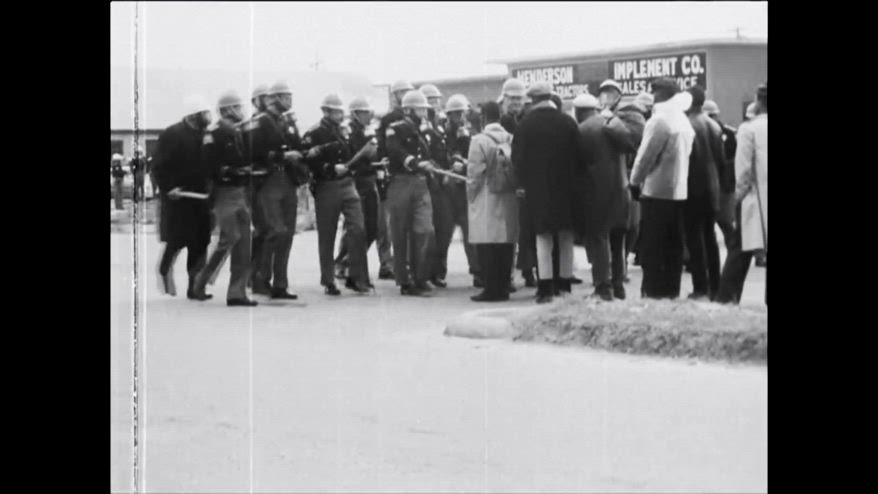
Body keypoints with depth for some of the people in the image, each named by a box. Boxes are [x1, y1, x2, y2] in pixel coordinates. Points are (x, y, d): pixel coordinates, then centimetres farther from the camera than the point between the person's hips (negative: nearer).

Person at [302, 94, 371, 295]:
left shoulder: (344, 132, 15)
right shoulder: (313, 134, -7)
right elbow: (308, 162, -15)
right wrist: (332, 169, -20)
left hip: (347, 185, 5)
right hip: (326, 188, -5)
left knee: (358, 229, -7)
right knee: (326, 237, 3)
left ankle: (356, 277, 1)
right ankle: (328, 282, 13)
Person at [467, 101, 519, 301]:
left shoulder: (480, 141, -10)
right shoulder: (512, 140, 4)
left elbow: (474, 174, -10)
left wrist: (471, 196, 1)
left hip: (486, 201, -5)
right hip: (509, 200, 5)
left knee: (487, 246, -2)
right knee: (506, 244, 8)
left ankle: (492, 289, -3)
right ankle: (503, 287, 12)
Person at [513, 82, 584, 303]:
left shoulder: (525, 125, -6)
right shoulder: (568, 122, -2)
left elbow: (518, 158, -3)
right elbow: (579, 157, 1)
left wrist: (523, 183, 8)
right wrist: (573, 178, 13)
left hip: (537, 188, -1)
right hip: (565, 188, 1)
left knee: (543, 237, 3)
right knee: (566, 236, 11)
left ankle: (545, 287, -4)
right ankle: (564, 284, 13)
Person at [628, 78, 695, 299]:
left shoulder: (659, 120, -14)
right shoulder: (683, 121, 10)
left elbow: (646, 155, -13)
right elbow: (683, 154, 13)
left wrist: (635, 182, -2)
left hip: (656, 190, -7)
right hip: (678, 190, 7)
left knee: (652, 245, -1)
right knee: (673, 245, 10)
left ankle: (653, 290, -1)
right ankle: (671, 289, 14)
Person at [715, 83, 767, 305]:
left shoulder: (749, 129, -9)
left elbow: (743, 168, -10)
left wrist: (739, 194, 2)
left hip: (756, 198, -2)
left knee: (740, 252, 5)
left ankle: (726, 297, 6)